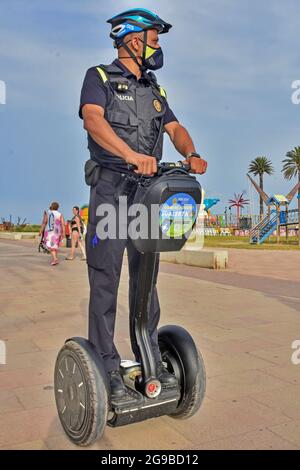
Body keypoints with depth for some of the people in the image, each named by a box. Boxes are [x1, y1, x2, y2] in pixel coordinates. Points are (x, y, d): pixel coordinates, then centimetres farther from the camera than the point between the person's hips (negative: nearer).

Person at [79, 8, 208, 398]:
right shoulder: (100, 77, 4)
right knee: (105, 278, -5)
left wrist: (191, 154, -11)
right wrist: (132, 154, -32)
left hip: (148, 191, 6)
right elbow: (93, 118, -15)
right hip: (111, 189, -5)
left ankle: (150, 357, 17)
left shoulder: (155, 90, 23)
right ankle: (106, 364, 3)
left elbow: (175, 128, 13)